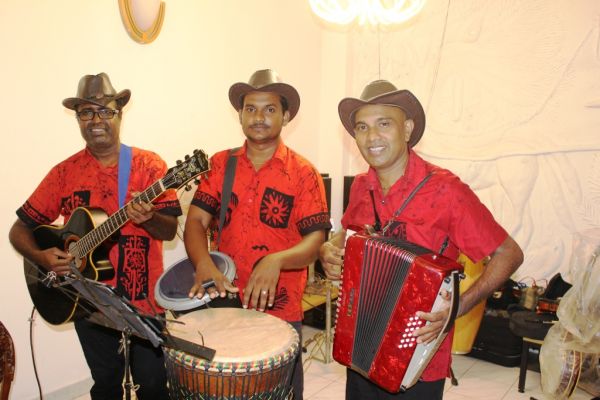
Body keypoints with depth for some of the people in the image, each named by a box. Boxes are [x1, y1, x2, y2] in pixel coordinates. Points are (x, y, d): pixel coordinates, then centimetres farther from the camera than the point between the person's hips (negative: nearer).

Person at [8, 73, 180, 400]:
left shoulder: (148, 164, -5)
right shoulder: (64, 173, 1)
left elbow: (170, 231, -9)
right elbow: (20, 230, 6)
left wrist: (147, 218, -30)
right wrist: (42, 257, -12)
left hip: (144, 299, -2)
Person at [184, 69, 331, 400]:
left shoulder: (302, 173, -5)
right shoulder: (221, 164, 3)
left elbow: (315, 241, -10)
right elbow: (195, 221, -3)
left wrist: (275, 261, -28)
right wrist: (204, 264, -23)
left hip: (280, 311, -2)